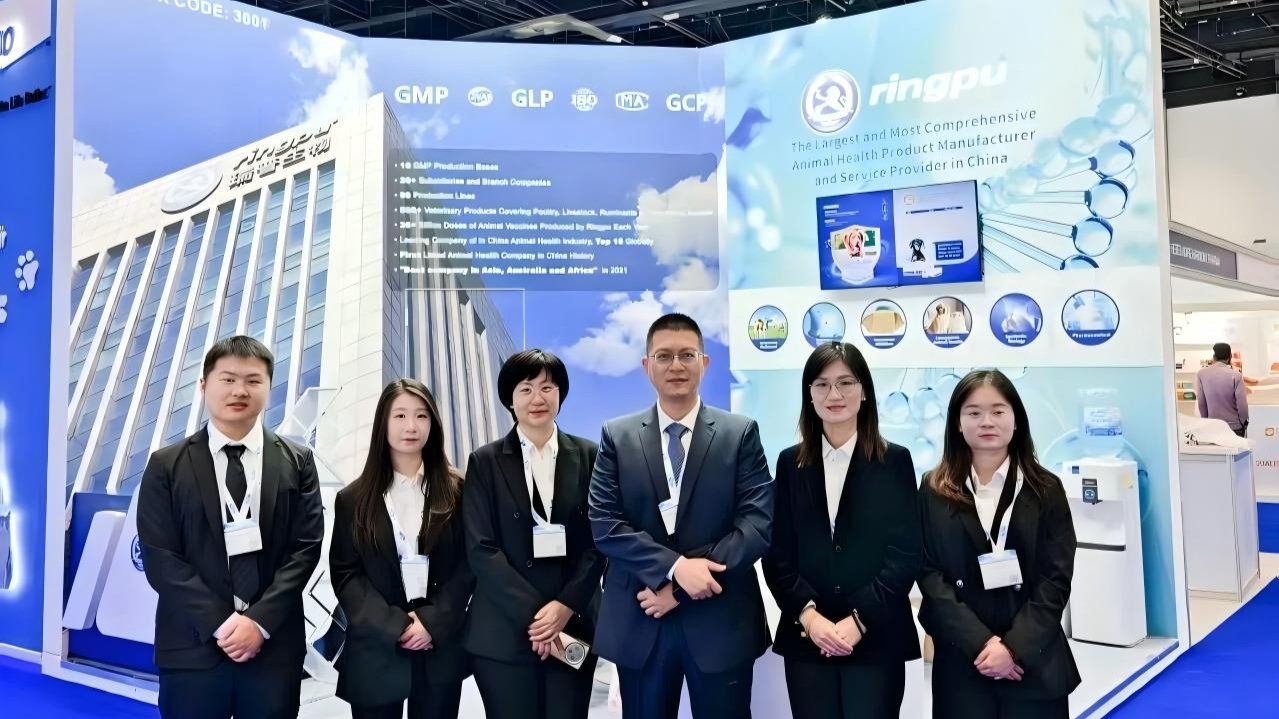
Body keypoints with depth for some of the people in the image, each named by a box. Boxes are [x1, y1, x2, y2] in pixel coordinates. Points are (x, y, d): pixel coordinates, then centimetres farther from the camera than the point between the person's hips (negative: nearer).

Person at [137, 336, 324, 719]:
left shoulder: (297, 462, 6)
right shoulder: (166, 466, 3)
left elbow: (306, 547, 0)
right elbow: (160, 558, -3)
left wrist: (260, 621, -11)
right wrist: (219, 624, -12)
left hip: (274, 645, 1)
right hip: (192, 646, -1)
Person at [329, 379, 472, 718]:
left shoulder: (456, 491, 3)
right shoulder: (353, 499, 3)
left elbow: (468, 565, 0)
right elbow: (345, 574, -1)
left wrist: (433, 621, -12)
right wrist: (395, 626, -12)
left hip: (441, 651, 0)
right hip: (375, 653, 0)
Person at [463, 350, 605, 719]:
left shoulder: (588, 456, 5)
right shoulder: (485, 462, 2)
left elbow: (600, 540, 2)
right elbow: (481, 548, -4)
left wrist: (565, 605, -10)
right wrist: (533, 614, -12)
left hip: (574, 627, 1)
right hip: (504, 632, -1)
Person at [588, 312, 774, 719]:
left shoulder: (740, 433, 1)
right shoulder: (617, 437, 4)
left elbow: (758, 523, -7)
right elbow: (604, 524, -4)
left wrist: (682, 587, -14)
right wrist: (673, 568, -19)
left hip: (721, 621, -1)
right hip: (640, 621, 1)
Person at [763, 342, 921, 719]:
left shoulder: (894, 461, 1)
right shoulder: (790, 462, 6)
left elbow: (905, 554, -4)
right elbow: (777, 553, 3)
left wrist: (859, 620, -12)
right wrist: (808, 614, -11)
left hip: (876, 639, -2)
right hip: (806, 639, 2)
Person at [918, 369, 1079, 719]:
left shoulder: (1046, 490, 3)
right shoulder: (934, 492, 2)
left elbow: (1056, 579, -2)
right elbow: (930, 576, -4)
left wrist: (1014, 647, -13)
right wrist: (981, 643, -14)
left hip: (1033, 662, 0)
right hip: (961, 663, 0)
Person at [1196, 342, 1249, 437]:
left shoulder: (1201, 374, -5)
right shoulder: (1235, 375, -11)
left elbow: (1201, 402, -1)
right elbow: (1242, 404, -10)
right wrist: (1244, 422, 6)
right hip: (1235, 426, -1)